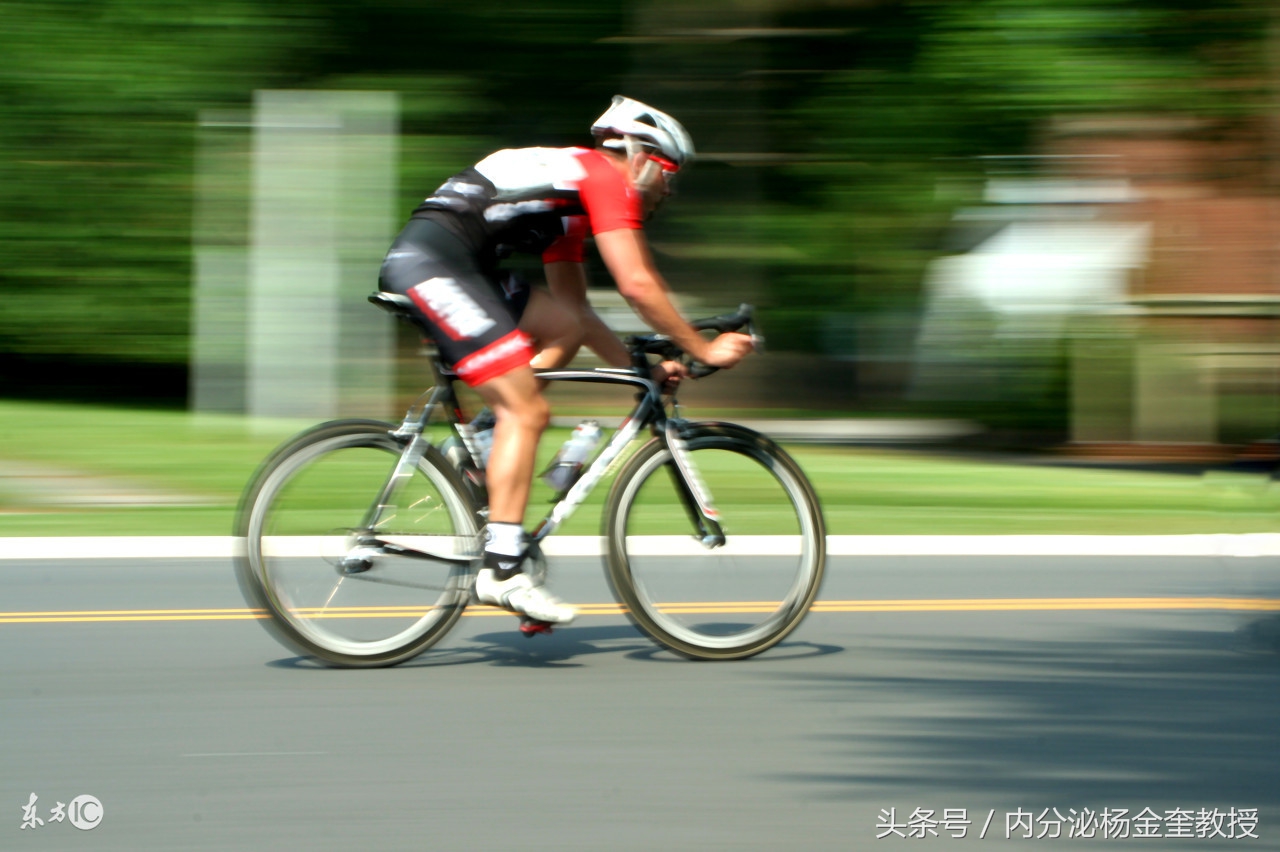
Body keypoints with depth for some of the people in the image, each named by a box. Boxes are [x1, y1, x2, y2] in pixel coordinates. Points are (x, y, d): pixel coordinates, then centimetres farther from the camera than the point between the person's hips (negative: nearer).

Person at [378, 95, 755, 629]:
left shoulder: (571, 198, 28)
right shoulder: (605, 177, -1)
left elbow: (574, 308, 31)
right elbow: (637, 286, -8)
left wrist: (640, 368, 25)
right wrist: (703, 351, 0)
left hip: (415, 264, 10)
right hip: (434, 261, -10)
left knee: (565, 330, 11)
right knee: (528, 413, -11)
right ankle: (502, 570, -14)